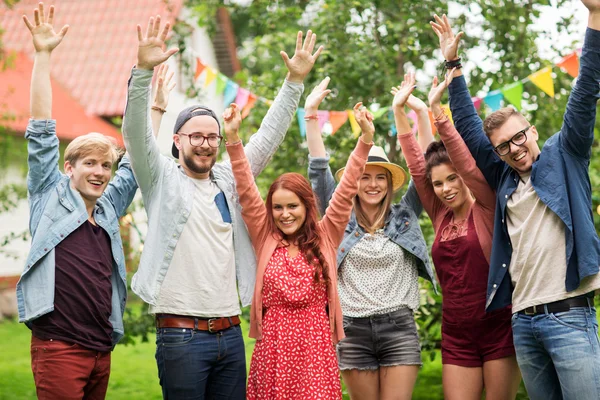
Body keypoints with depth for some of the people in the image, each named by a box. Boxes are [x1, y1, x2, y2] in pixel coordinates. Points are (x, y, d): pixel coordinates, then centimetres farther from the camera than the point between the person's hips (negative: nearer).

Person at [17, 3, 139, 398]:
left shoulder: (109, 208, 15)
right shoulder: (52, 198, 4)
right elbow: (42, 132, -1)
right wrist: (43, 56, -4)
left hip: (102, 351, 5)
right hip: (58, 347, -5)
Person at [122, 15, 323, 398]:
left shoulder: (228, 179, 13)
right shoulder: (162, 179, 1)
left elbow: (268, 137, 15)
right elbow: (135, 132, -12)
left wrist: (295, 81, 7)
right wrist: (144, 70, -26)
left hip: (231, 333, 5)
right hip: (181, 335, -5)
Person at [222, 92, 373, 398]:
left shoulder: (325, 237, 6)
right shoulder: (265, 239, 7)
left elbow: (346, 191, 1)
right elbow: (247, 192, 1)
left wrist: (366, 138, -6)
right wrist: (232, 138, -7)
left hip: (315, 345, -1)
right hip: (272, 346, 1)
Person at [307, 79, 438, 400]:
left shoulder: (404, 216, 8)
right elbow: (319, 169, 0)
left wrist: (422, 113, -5)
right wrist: (311, 114, -7)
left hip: (399, 328, 0)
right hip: (353, 331, 0)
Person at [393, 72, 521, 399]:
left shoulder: (487, 210, -4)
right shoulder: (441, 216, 8)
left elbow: (468, 162, -16)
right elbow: (416, 165, 6)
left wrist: (437, 108, -21)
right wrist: (399, 109, 2)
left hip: (499, 327, -4)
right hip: (457, 334, 5)